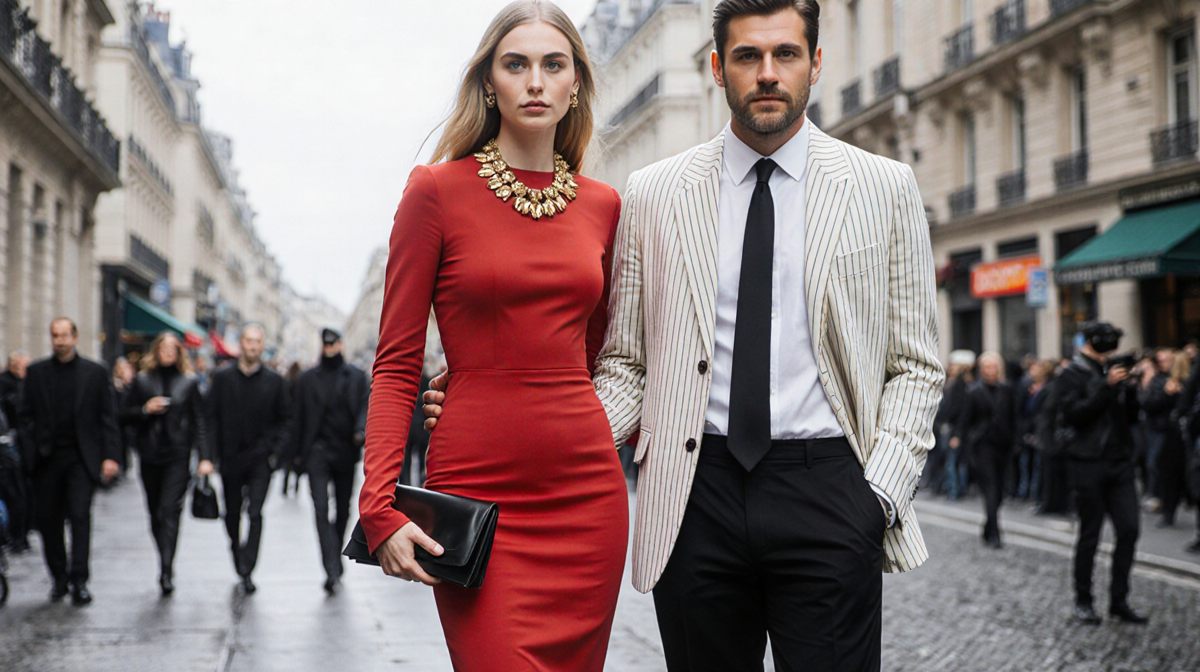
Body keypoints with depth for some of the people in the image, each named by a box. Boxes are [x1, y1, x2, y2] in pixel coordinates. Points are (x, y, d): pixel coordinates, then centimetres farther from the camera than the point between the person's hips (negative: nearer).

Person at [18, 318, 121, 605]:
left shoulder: (95, 372, 4)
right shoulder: (36, 372, 8)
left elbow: (108, 417, 4)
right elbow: (27, 415, 8)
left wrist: (110, 456, -3)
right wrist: (29, 453, -3)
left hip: (82, 458, -2)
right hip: (47, 457, 2)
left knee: (80, 515, -11)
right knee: (47, 519, 6)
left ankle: (79, 581, -8)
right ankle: (59, 578, 21)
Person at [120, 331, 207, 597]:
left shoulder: (189, 383, 5)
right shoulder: (143, 381, 9)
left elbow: (199, 420, 4)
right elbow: (125, 414, 10)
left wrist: (203, 454, -5)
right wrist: (145, 409, -10)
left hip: (178, 456, -3)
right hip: (150, 455, 3)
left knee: (170, 511, -13)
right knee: (155, 513, 10)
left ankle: (166, 572, -18)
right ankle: (166, 564, 26)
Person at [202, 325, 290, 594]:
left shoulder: (273, 381, 4)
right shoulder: (222, 378, 4)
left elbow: (283, 420, 8)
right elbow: (211, 418, 2)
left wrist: (275, 451, -5)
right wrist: (208, 456, -6)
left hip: (260, 460, -1)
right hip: (230, 458, 1)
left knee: (255, 514, -13)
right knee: (232, 516, 10)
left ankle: (246, 571, -12)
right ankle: (240, 565, 28)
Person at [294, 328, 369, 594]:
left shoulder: (357, 376, 7)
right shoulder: (308, 379, 8)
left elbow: (364, 407, -1)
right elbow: (300, 417, 9)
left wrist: (360, 430, -21)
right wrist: (299, 454, 7)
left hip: (345, 452, 1)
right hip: (318, 451, -1)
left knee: (343, 509, 11)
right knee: (321, 509, -14)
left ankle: (335, 559, 31)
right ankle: (332, 570, -18)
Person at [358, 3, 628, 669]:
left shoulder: (601, 206, 9)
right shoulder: (438, 191, -2)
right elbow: (396, 365, -4)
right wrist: (380, 507, -12)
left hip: (585, 490, 4)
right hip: (475, 488, -4)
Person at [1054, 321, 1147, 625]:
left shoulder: (1111, 371, 15)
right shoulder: (1071, 376, -3)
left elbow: (1130, 417, 14)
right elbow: (1076, 413, -18)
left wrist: (1130, 388, -2)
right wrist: (1108, 387, -20)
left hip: (1119, 463, 6)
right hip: (1088, 463, -6)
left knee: (1129, 529, -1)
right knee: (1090, 534, 1)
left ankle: (1119, 602, 8)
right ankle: (1083, 601, 13)